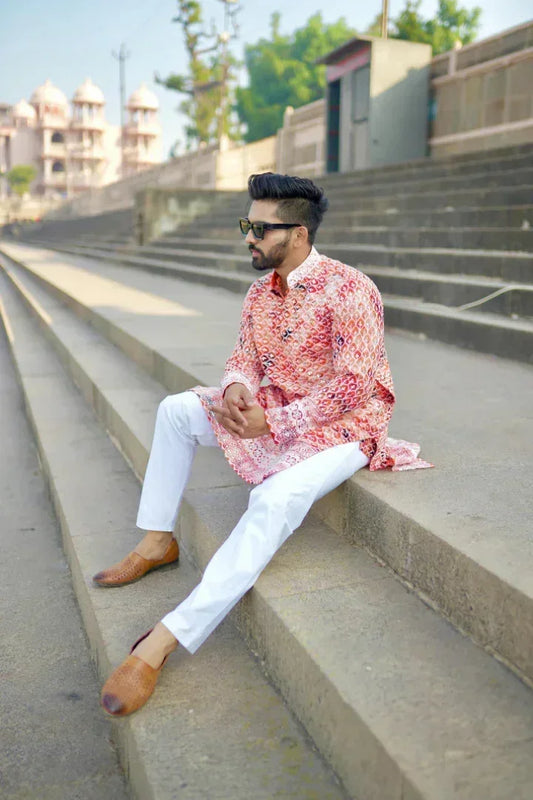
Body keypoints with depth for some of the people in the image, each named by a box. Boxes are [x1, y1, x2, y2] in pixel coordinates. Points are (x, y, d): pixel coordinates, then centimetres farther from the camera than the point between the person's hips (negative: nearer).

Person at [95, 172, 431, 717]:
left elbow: (355, 385, -23)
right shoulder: (261, 290, 6)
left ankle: (164, 641, -37)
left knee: (275, 499, -35)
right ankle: (157, 541, 7)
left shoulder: (348, 291, -19)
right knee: (177, 409, 0)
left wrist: (274, 423, -25)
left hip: (340, 426, -8)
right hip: (272, 413, 8)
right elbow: (244, 356, 10)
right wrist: (235, 387, -16)